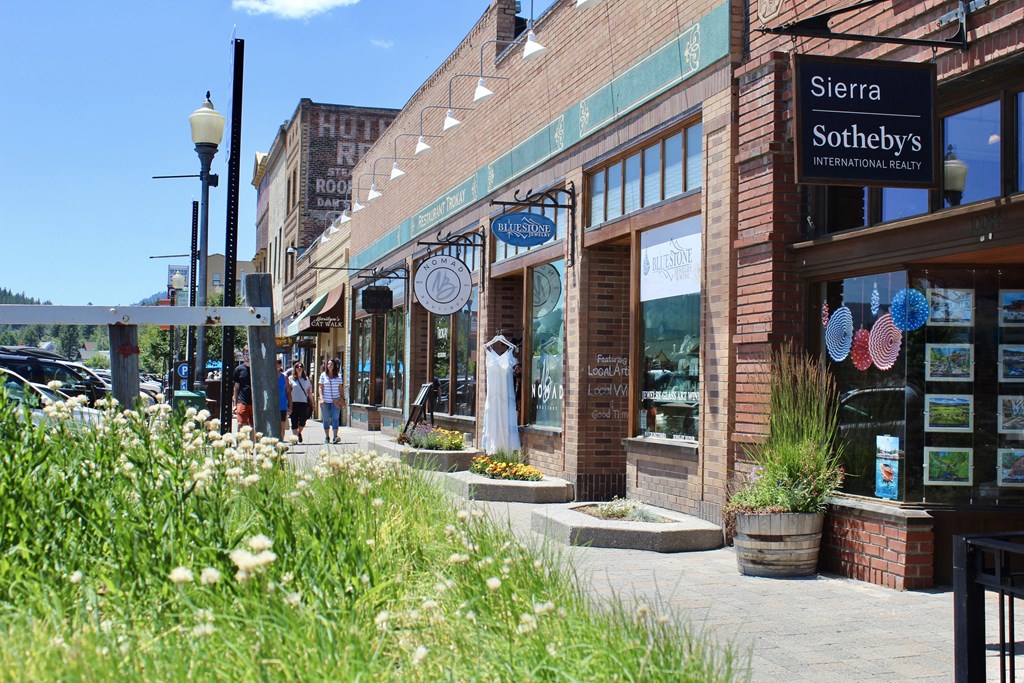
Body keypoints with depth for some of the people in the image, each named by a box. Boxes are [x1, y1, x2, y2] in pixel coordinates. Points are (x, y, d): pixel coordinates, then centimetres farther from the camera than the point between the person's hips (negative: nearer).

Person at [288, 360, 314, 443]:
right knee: (294, 421, -1)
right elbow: (288, 391, 1)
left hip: (304, 402, 2)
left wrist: (312, 402, 14)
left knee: (303, 420, -9)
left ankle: (299, 432, 19)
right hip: (294, 402, -2)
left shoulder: (306, 379, 14)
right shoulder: (291, 379, 4)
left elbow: (309, 392, 17)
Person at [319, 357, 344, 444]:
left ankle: (335, 437, -18)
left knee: (335, 418, -11)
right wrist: (321, 398, -10)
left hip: (335, 401, 0)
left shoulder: (338, 376, 6)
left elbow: (340, 388, 9)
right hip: (325, 401, 0)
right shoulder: (323, 375, 3)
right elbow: (320, 388, 2)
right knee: (326, 419, 6)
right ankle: (327, 437, 16)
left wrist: (341, 399, 5)